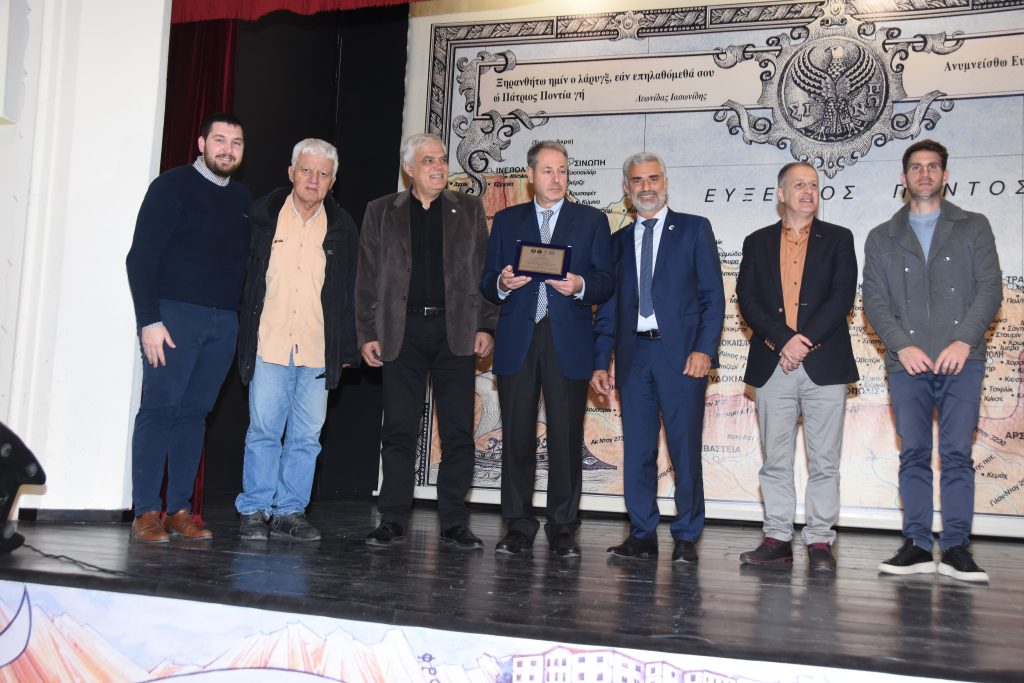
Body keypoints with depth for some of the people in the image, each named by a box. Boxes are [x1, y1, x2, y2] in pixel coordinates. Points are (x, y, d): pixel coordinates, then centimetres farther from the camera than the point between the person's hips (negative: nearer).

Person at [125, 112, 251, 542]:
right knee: (160, 409, -5)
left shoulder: (243, 199, 15)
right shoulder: (172, 187, -1)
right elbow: (141, 257, -7)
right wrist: (149, 320, -14)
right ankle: (146, 513, 0)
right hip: (176, 314, -5)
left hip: (224, 323, 5)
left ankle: (179, 510, 10)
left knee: (194, 413, 6)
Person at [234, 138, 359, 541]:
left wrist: (347, 349, 7)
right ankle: (254, 511, 10)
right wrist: (243, 334, 3)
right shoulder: (262, 215, 5)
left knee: (306, 436, 5)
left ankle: (290, 512, 14)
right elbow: (242, 275, 8)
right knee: (263, 430, 0)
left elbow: (350, 293, 11)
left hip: (318, 351, 2)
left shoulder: (342, 227, 9)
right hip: (269, 344, -1)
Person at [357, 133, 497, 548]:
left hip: (456, 332, 0)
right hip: (402, 332, 0)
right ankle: (392, 521, 10)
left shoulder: (469, 210, 12)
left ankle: (454, 523, 7)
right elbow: (368, 279, 8)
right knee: (399, 429, 2)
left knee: (458, 431, 0)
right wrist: (367, 334, 0)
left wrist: (486, 326, -2)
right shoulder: (381, 212, 11)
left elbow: (484, 271, 7)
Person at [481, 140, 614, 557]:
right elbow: (487, 283, 11)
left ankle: (562, 529, 7)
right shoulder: (506, 221, 16)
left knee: (566, 438, -2)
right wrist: (502, 283, -11)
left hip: (568, 343, -1)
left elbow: (606, 282, 4)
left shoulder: (592, 221, 12)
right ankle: (519, 527, 11)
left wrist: (580, 285, -16)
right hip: (517, 340, 1)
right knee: (516, 436, 2)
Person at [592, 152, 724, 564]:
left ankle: (686, 538, 8)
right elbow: (608, 308, 16)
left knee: (685, 449, -3)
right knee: (637, 450, 4)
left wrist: (704, 348, -11)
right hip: (633, 355, 3)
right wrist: (600, 362, 8)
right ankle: (642, 535, 13)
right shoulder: (618, 241, 17)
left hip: (681, 354, -3)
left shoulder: (694, 229, 7)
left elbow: (713, 295, 1)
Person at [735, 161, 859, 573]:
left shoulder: (838, 239, 9)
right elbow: (747, 299, 1)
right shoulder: (757, 242, 12)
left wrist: (805, 340, -13)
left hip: (824, 364, -1)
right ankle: (777, 539, 10)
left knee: (823, 461, 0)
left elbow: (842, 296, -3)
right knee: (775, 459, 5)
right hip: (771, 365, 2)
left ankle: (820, 542, 6)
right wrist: (784, 339, -12)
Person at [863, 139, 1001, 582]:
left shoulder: (973, 227, 12)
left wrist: (965, 340, -11)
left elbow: (990, 288, 3)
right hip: (907, 362, 1)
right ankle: (917, 546, 5)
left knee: (957, 454, -3)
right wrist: (902, 346, -9)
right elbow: (875, 301, 6)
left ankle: (955, 548, 1)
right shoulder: (881, 238, 14)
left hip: (961, 360, -1)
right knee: (913, 455, 1)